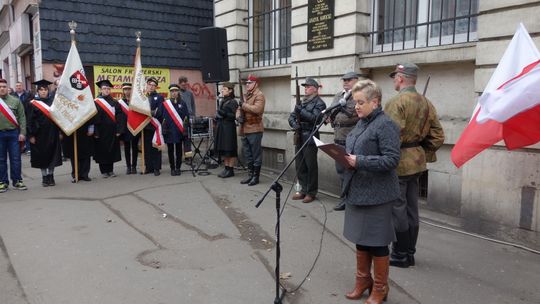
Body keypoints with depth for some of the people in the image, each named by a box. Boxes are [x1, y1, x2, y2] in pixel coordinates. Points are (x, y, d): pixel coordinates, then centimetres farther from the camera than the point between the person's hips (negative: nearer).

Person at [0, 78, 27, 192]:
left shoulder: (15, 101, 3)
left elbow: (22, 118, 1)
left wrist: (22, 132, -6)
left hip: (13, 133, -1)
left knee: (16, 159, 4)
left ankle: (17, 181, 14)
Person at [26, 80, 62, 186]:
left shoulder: (52, 102, 7)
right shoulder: (33, 104, -1)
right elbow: (30, 121, -2)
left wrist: (60, 132, 5)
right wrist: (31, 135, -9)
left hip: (52, 134, 2)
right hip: (39, 134, -2)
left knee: (52, 155, 5)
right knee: (42, 156, 4)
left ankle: (51, 176, 15)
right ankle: (44, 177, 13)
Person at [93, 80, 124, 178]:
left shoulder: (114, 102, 8)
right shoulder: (96, 103, -3)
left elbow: (120, 117, 3)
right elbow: (94, 118, -8)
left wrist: (118, 130, -6)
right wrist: (95, 132, -13)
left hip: (112, 132, 3)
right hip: (101, 132, -3)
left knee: (112, 151, 8)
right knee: (102, 151, 3)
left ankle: (110, 170, 18)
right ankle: (104, 171, 13)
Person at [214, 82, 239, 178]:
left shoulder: (233, 102, -8)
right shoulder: (222, 101, 14)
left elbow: (235, 116, -14)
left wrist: (224, 114, -21)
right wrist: (217, 116, 8)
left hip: (229, 127, -8)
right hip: (220, 127, 8)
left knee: (230, 149, -2)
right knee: (222, 149, 10)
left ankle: (231, 170, 5)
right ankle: (226, 168, 18)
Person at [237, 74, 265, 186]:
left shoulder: (259, 95, -8)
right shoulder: (246, 96, 19)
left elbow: (257, 109, -24)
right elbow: (239, 109, 20)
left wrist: (244, 105, -15)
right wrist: (239, 116, -2)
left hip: (254, 130, -9)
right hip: (244, 130, 9)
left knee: (256, 154, -1)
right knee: (247, 154, 15)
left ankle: (256, 176, 7)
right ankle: (250, 174, 25)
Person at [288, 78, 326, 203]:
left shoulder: (319, 103, -2)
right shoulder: (302, 103, 20)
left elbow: (315, 118, -17)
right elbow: (291, 116, 14)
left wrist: (301, 111, -20)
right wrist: (294, 123, -7)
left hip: (310, 138, -7)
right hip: (299, 137, 7)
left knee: (311, 166, -3)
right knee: (300, 165, 10)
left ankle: (311, 193, 6)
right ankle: (304, 190, 20)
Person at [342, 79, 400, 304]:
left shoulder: (385, 124, -14)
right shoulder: (361, 123, 11)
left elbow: (392, 159, -21)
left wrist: (360, 161, -25)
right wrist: (345, 157, -1)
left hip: (376, 195, -8)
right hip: (357, 191, 8)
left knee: (377, 242, 5)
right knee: (360, 237, 18)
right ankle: (363, 280, 35)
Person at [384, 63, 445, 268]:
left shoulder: (396, 102, -16)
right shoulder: (426, 103, 10)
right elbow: (438, 136, 10)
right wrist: (423, 154, 17)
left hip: (398, 163, -8)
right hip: (416, 162, 8)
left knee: (397, 209, 2)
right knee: (411, 209, 15)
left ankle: (400, 255, 11)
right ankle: (409, 253, 26)